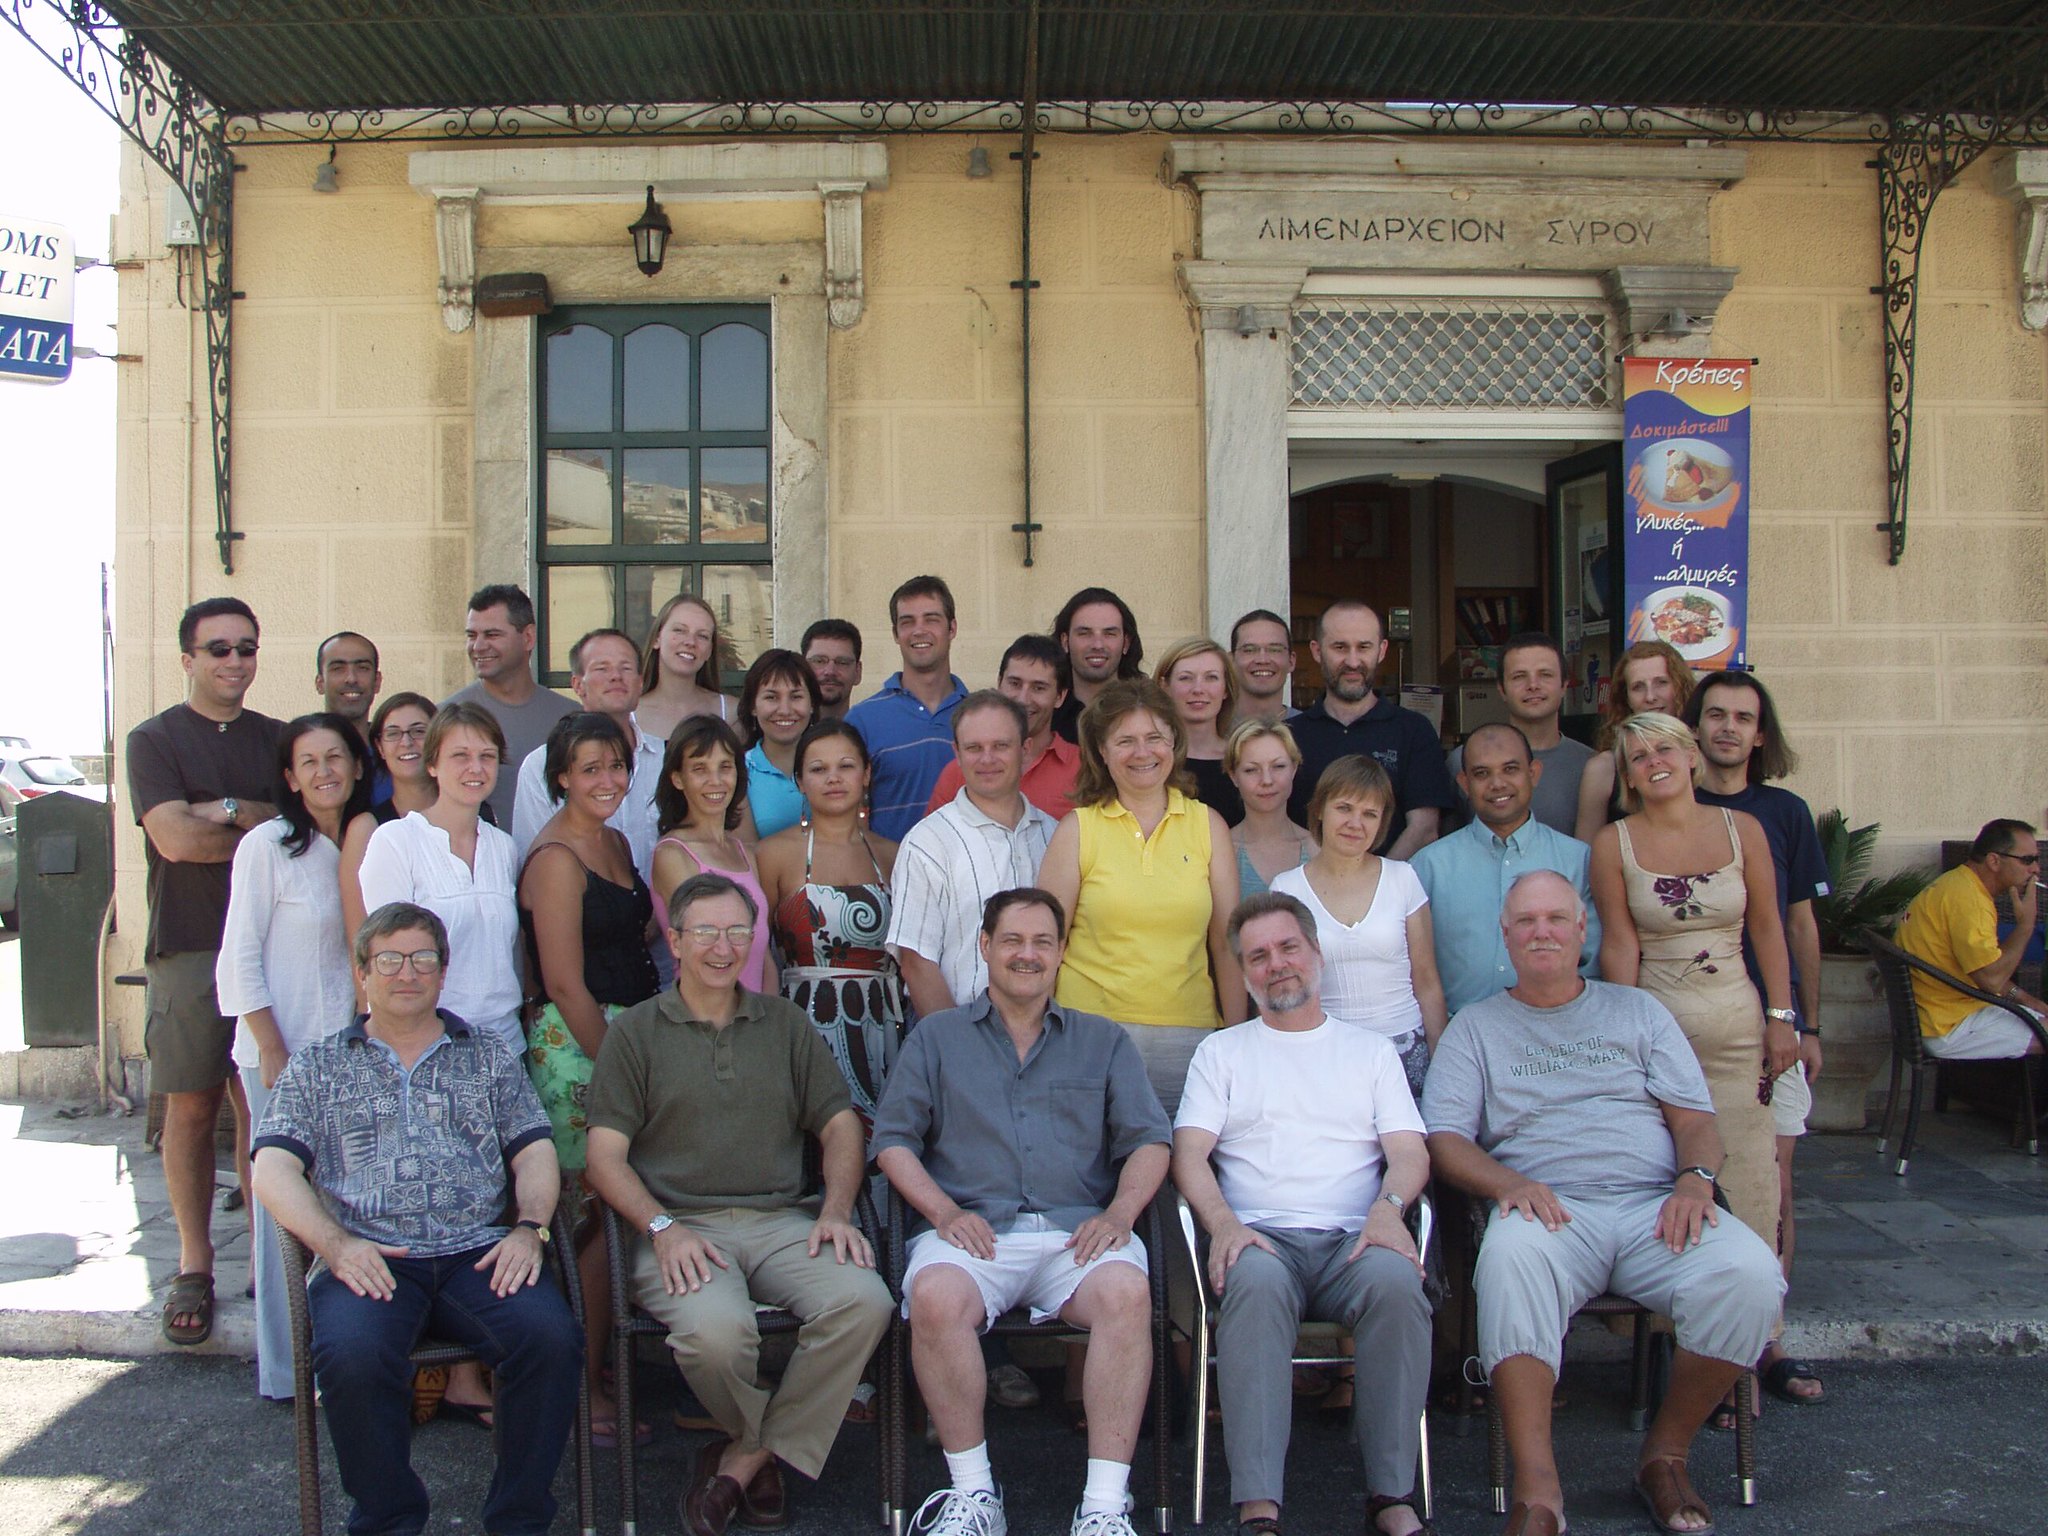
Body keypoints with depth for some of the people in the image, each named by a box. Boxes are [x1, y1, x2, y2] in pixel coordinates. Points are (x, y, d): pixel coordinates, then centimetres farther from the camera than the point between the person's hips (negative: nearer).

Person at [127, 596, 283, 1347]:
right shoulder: (155, 739, 3)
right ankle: (194, 1265, 10)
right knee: (191, 1108, 0)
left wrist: (228, 811, -10)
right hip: (188, 948, -2)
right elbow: (176, 838, -10)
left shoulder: (277, 740, 14)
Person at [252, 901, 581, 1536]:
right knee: (352, 1356, -33)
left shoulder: (488, 1056, 21)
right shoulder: (317, 1066, 17)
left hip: (478, 1253, 1)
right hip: (368, 1259, -1)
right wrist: (336, 1245, -11)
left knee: (551, 1337, -28)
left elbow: (534, 1152, 14)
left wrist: (529, 1228, -6)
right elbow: (274, 1171, 6)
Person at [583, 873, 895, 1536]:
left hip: (782, 1221, 3)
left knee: (864, 1301, -28)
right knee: (716, 1328, -34)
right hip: (681, 1226, -2)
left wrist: (835, 1211, -3)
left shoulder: (785, 1023, 19)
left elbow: (840, 1126, 15)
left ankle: (743, 1458, -9)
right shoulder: (635, 1032, 10)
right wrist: (664, 1229, -14)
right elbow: (605, 1158, 3)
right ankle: (764, 1450, 2)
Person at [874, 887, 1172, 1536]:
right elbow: (893, 1141, 11)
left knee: (1126, 1290, -33)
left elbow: (1149, 1141, 13)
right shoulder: (936, 1037, 20)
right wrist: (944, 1211, -7)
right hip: (972, 1230, 0)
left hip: (1076, 1232, 1)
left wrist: (1119, 1215, -6)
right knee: (935, 1297, -34)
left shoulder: (1104, 1042, 22)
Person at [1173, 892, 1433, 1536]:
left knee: (1396, 1281, -34)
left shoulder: (1371, 1050, 23)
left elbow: (1410, 1151, 11)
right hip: (1262, 1237, -1)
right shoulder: (1222, 1052, 21)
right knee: (1255, 1284, -36)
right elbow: (1189, 1152, 7)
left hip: (1354, 1239, 1)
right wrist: (1223, 1223, -13)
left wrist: (1389, 1206, -13)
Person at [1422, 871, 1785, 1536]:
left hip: (1655, 1206, 2)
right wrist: (1507, 1183, -14)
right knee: (1510, 1258, -38)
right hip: (1548, 1207, -2)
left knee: (1750, 1275, -29)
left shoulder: (1638, 1010, 23)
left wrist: (1696, 1179, -8)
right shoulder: (1476, 1027, 18)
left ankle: (1665, 1455, -7)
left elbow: (1695, 1118, 15)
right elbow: (1444, 1138, 7)